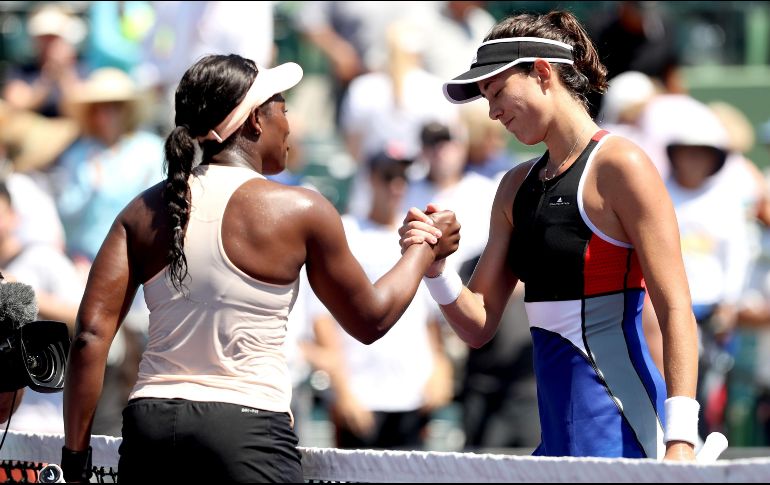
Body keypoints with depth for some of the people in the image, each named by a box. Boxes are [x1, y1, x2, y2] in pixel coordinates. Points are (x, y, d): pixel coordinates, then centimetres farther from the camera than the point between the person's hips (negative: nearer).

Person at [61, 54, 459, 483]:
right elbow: (371, 320, 11)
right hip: (249, 431, -5)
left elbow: (91, 335, 1)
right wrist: (425, 249, 28)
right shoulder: (299, 211, -2)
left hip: (150, 429, 5)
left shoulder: (146, 211, 8)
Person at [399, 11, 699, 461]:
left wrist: (680, 440, -22)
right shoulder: (517, 186, 15)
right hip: (559, 435, 7)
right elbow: (479, 325, 14)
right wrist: (433, 265, -5)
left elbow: (676, 310, -13)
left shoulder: (618, 165, -8)